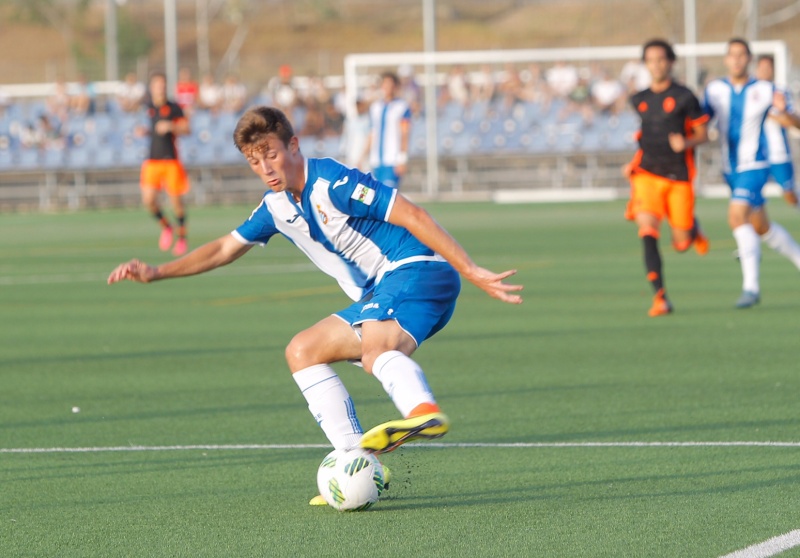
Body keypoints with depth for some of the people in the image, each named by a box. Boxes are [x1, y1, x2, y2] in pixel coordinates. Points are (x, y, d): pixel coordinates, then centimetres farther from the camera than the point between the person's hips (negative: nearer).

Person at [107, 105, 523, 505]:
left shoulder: (332, 183, -15)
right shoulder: (277, 206, 13)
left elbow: (411, 216, -18)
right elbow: (225, 248, 28)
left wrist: (471, 272, -23)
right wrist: (156, 273, 22)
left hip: (416, 270, -10)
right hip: (378, 296, 10)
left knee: (376, 347, -37)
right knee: (302, 352, 12)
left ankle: (425, 413, -69)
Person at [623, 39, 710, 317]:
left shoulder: (684, 97, -4)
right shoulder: (639, 100, 11)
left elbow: (703, 135, 0)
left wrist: (686, 143, -20)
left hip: (679, 176, -2)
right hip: (647, 174, 2)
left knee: (681, 243, 3)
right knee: (647, 229, -20)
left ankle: (693, 229, 42)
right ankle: (660, 297, -20)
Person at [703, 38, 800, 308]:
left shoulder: (765, 90, -8)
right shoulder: (715, 89, 2)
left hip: (754, 165, -5)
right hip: (730, 169, 5)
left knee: (737, 216, -24)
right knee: (761, 227, 14)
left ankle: (751, 285, -22)